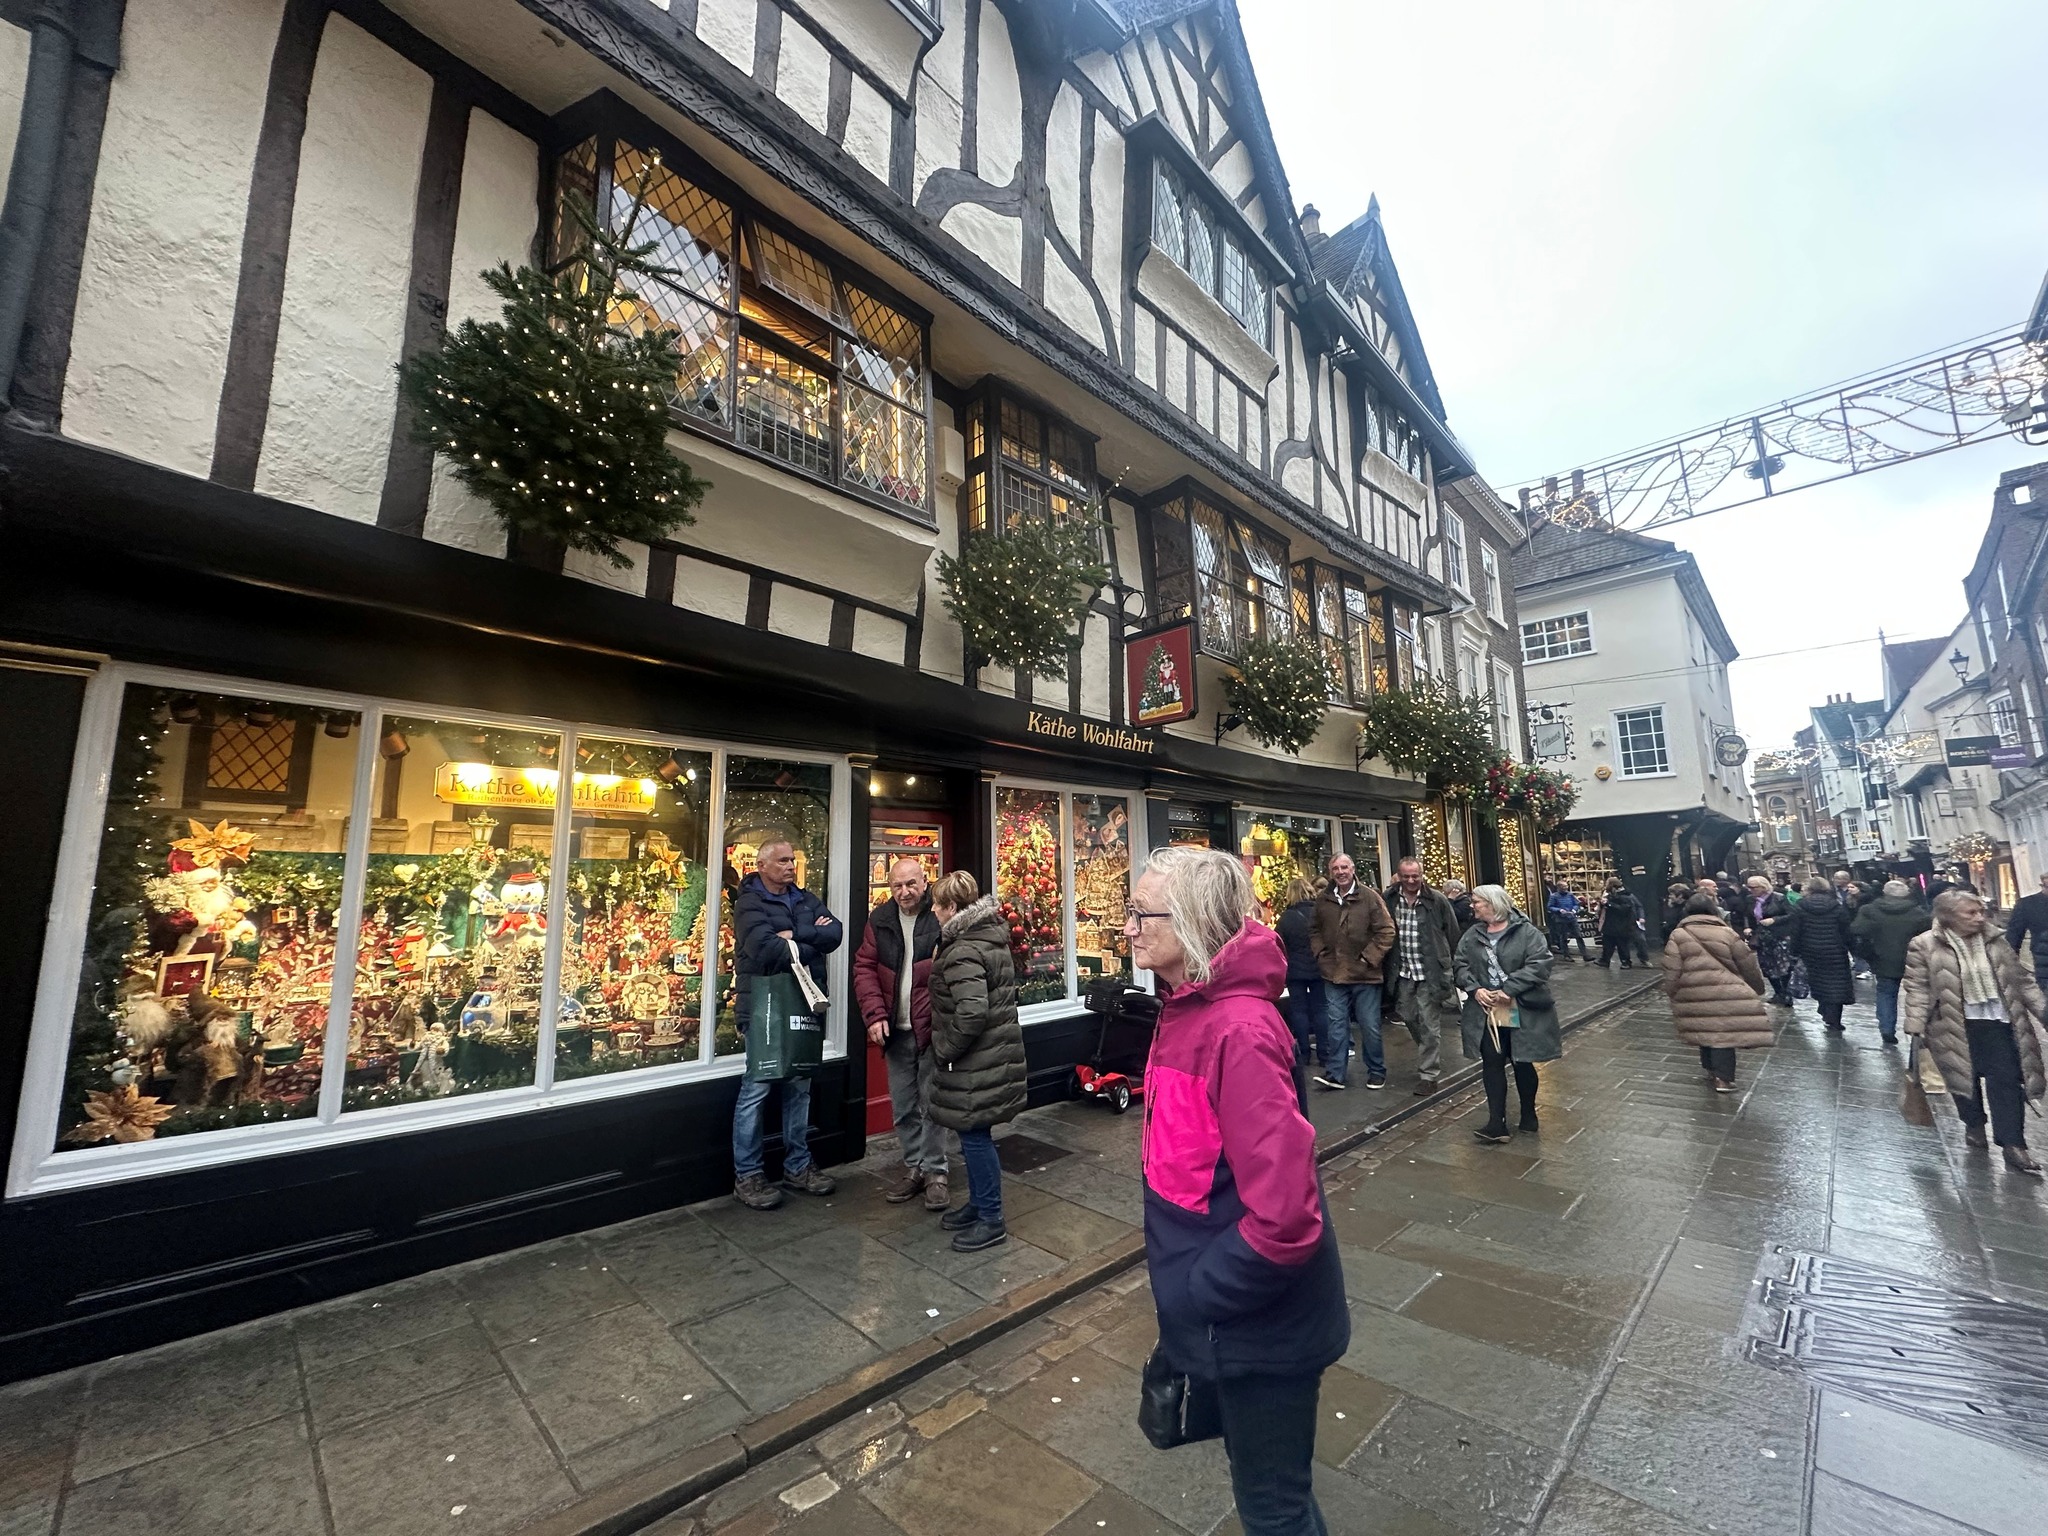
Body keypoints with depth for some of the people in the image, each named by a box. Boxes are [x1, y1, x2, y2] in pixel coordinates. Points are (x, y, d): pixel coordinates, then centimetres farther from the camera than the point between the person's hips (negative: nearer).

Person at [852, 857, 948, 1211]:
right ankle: (913, 1166, 31)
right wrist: (875, 1014, -6)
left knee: (932, 1103, 6)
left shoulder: (941, 918, -11)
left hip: (932, 1027, -4)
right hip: (895, 1031, 4)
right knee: (902, 1106, 15)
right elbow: (864, 968, 3)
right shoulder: (880, 920, 3)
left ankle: (935, 1171, 21)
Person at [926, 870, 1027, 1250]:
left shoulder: (963, 952, -22)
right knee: (973, 1135, 20)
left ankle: (992, 1220, 17)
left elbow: (971, 1012, -31)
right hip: (993, 1053, 10)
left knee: (974, 1136, 3)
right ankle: (978, 1204, 34)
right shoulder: (990, 937, 9)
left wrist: (944, 1049, -16)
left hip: (976, 1062, -10)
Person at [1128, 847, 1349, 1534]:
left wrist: (1191, 1296, -19)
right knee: (1259, 1478, 30)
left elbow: (1283, 1217, -32)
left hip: (1258, 1321, -8)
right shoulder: (1186, 1008, -2)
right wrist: (1186, 1288, 11)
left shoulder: (1239, 1032, -31)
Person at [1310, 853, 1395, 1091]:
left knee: (1370, 1026, 7)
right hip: (1334, 974, 3)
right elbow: (1314, 930, 17)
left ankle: (1376, 1071, 25)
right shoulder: (1323, 900, 4)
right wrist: (1320, 953, 5)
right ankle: (1334, 1073, 11)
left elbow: (1386, 931, -8)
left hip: (1364, 974, -3)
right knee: (1335, 1024, 5)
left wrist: (1369, 958, -11)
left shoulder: (1369, 896, -7)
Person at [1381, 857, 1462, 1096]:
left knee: (1430, 1026, 1)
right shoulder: (1389, 900, -3)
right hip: (1402, 972, 3)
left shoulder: (1437, 900, -9)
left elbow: (1453, 934, 0)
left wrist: (1454, 966, 4)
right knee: (1408, 1018, 16)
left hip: (1430, 972, -3)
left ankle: (1429, 1073, 14)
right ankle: (1431, 1057, 41)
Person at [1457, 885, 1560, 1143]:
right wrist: (1475, 989, -12)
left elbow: (1539, 965, -18)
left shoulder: (1526, 932, -8)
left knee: (1522, 1063, 9)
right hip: (1487, 1012, 4)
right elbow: (1461, 966, 6)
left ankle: (1529, 1114, 31)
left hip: (1523, 1012, -4)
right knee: (1492, 1063, 0)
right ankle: (1496, 1123, 3)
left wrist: (1509, 990, -22)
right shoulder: (1472, 937, 8)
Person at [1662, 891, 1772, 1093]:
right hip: (1725, 993, -1)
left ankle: (1711, 1068, 30)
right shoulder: (1727, 933, 3)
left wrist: (1671, 993, 10)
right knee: (1724, 1033, 3)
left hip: (1694, 994, 1)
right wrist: (1757, 989, 26)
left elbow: (1672, 972, -1)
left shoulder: (1678, 935, 1)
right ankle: (1723, 1077, 2)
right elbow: (1748, 966, 11)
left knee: (1705, 1030, 18)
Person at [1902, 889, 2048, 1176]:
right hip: (1957, 1026, -3)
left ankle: (2013, 1145, 7)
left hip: (1997, 1022, 3)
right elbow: (1917, 988, -10)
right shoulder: (1924, 946, -11)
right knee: (1965, 1076, 13)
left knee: (2007, 1080, 1)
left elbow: (2021, 979, 15)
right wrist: (1916, 1026, -13)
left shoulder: (1995, 941, 4)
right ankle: (1973, 1124, 35)